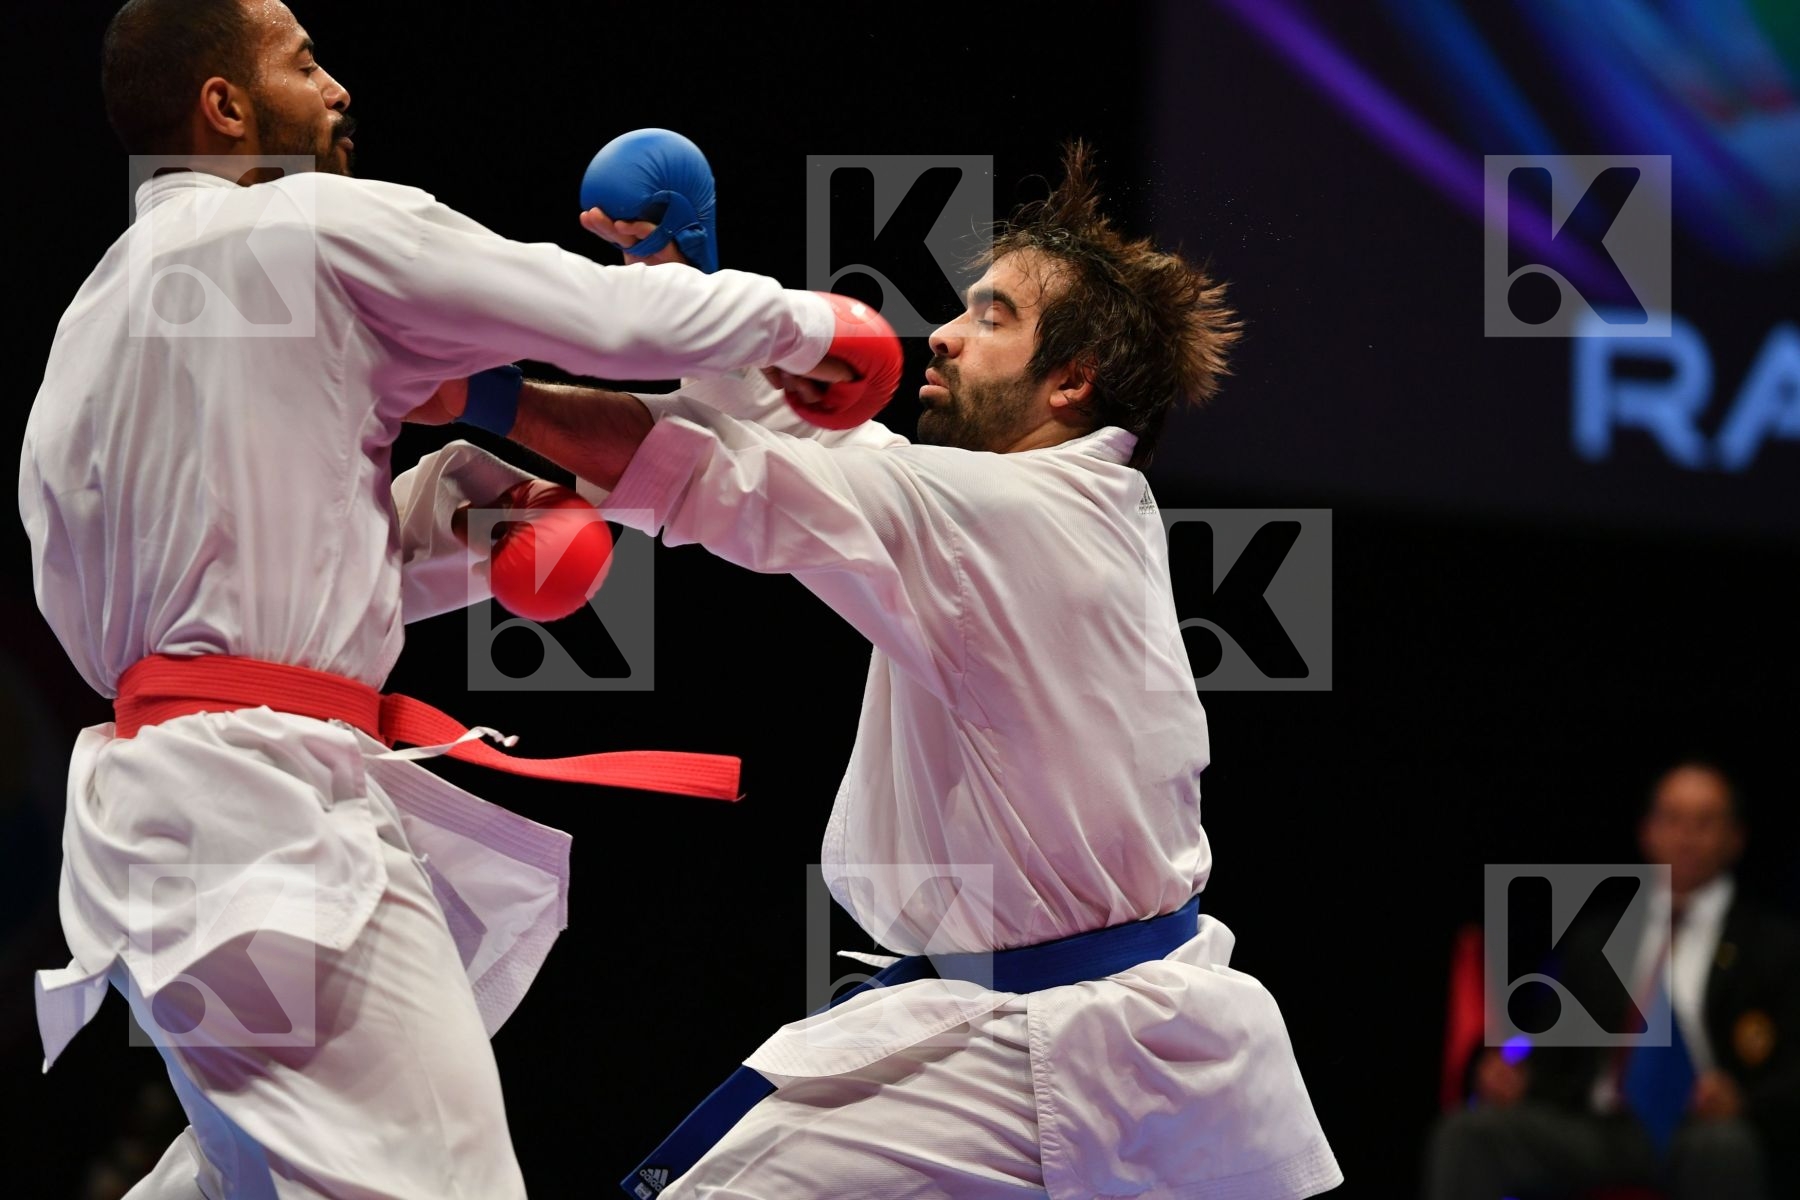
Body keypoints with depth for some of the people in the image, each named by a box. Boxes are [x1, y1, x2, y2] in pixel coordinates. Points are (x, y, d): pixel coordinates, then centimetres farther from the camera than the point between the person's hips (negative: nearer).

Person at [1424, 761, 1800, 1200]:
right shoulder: (1597, 941, 26)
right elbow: (1558, 1054, 24)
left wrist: (1743, 1103, -19)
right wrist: (1514, 1076, 0)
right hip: (1598, 1128, 4)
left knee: (1721, 1144, -41)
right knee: (1463, 1132, -23)